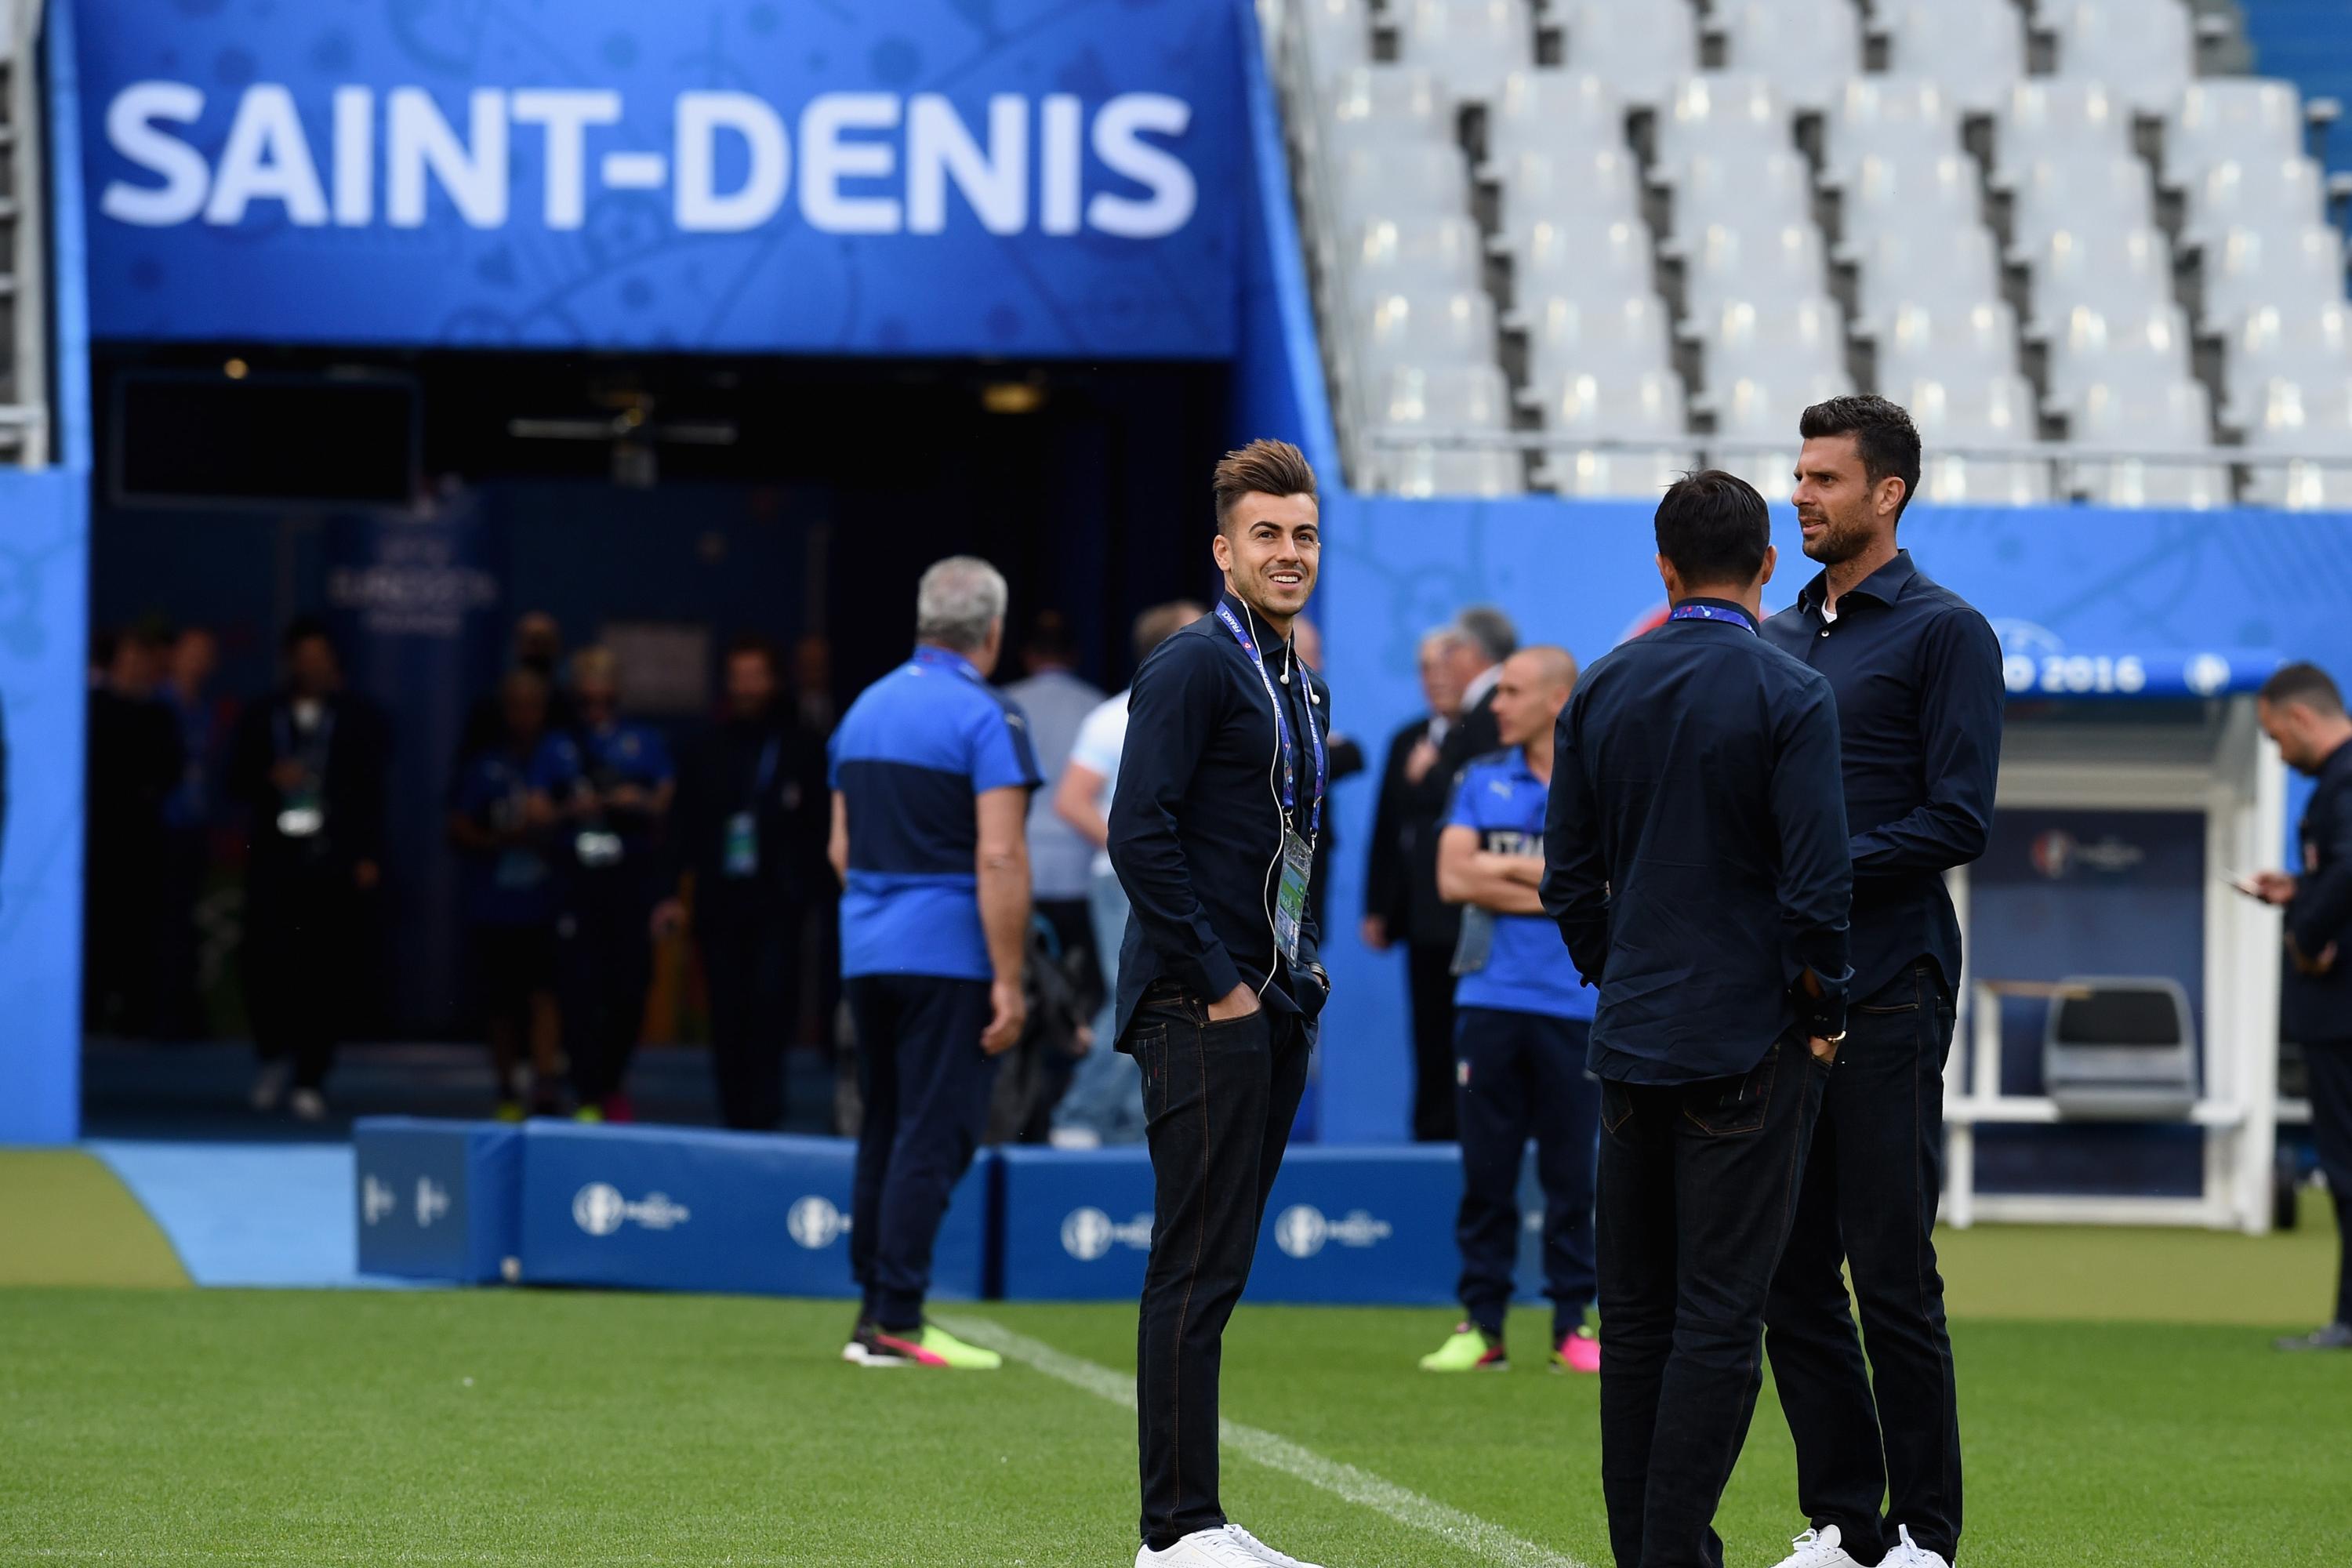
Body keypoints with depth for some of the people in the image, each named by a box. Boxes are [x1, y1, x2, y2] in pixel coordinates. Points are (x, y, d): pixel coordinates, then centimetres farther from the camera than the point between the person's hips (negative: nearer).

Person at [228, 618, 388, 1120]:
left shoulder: (360, 719, 7)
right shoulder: (260, 718, 12)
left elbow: (372, 791, 5)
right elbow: (237, 782, 11)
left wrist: (369, 857, -3)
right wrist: (270, 780, -10)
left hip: (335, 866, -1)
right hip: (274, 858, 1)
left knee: (325, 972, -5)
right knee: (263, 960, -10)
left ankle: (309, 1080, 1)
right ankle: (275, 1053, 14)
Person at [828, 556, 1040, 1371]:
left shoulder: (867, 707, 13)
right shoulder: (985, 716, -11)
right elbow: (1000, 860, -17)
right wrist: (1008, 982, -16)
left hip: (869, 956, 7)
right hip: (949, 958, -7)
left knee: (884, 1130, 13)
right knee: (933, 1139, -6)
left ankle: (874, 1312, 13)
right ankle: (896, 1323, -9)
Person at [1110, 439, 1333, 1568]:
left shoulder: (1301, 686, 18)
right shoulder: (1193, 666, -10)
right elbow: (1140, 836, -18)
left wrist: (1300, 970, 14)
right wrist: (1216, 981, -17)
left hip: (1272, 1008, 9)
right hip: (1198, 1009, -9)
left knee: (1215, 1268, 10)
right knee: (1195, 1271, -8)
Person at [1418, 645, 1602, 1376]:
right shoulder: (1481, 781, 11)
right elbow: (1453, 877, 0)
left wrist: (1505, 867, -7)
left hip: (1574, 1006, -2)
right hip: (1490, 998, 2)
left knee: (1571, 1172, 0)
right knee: (1486, 1170, 2)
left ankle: (1572, 1324, 6)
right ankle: (1481, 1325, 6)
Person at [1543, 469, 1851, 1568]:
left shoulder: (1603, 689, 6)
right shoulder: (1790, 695, -10)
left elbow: (1567, 872, 9)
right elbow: (1818, 883, -15)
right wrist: (1822, 1009, -1)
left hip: (1630, 1039, 5)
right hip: (1748, 1044, -5)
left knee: (1636, 1312, 10)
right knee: (1720, 1315, -4)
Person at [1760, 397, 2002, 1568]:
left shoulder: (1943, 632, -3)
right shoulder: (1776, 640, 17)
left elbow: (1957, 821, -11)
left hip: (1885, 993, -7)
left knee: (1893, 1276, -6)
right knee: (1792, 1276, 6)